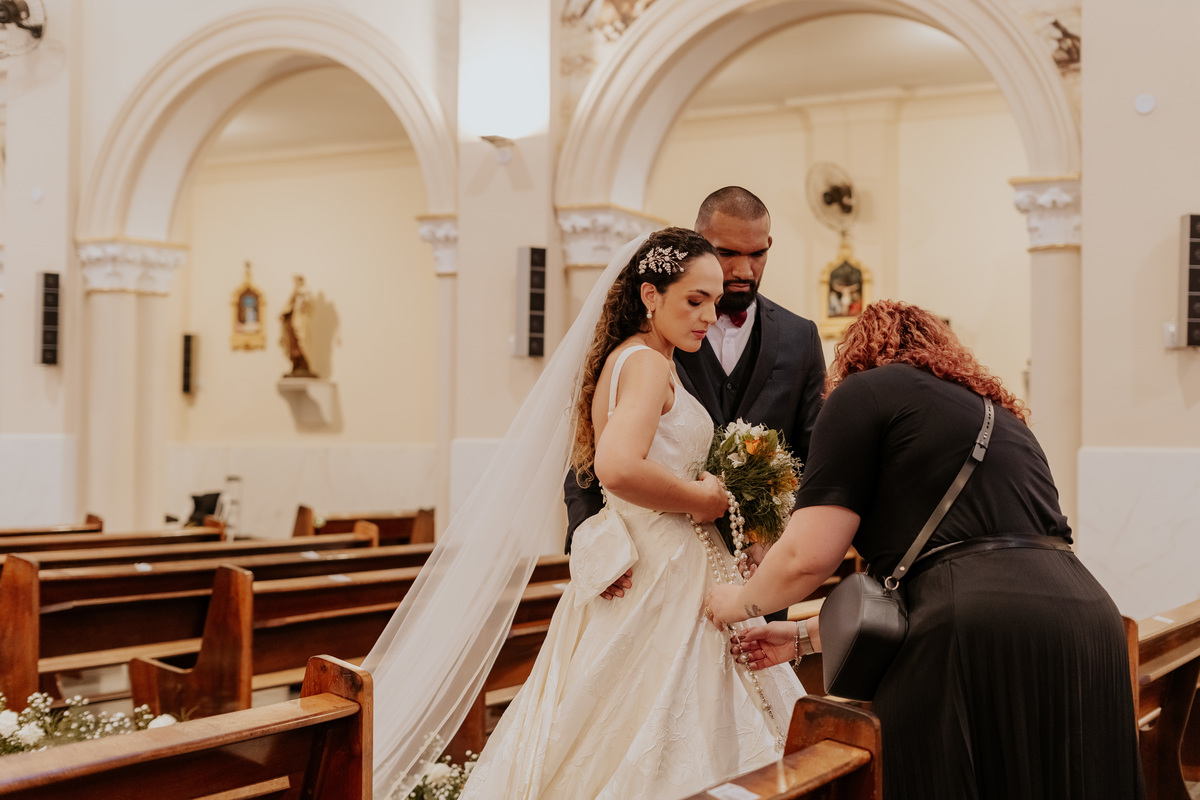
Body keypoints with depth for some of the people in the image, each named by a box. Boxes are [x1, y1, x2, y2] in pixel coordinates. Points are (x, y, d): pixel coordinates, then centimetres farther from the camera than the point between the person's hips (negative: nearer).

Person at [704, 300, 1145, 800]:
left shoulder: (865, 391, 6)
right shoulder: (995, 408, 29)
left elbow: (809, 556, -3)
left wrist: (739, 603, 18)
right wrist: (805, 637, 36)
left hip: (978, 645, -8)